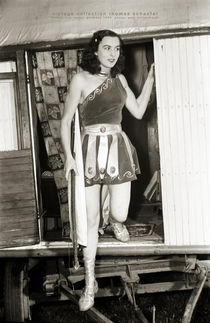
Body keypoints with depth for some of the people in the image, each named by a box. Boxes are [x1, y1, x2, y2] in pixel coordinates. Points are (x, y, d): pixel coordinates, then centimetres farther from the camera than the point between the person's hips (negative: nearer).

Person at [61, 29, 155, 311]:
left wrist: (150, 79, 9)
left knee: (119, 214, -3)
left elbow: (138, 111, 12)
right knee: (91, 219, 0)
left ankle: (116, 220, 40)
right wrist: (68, 156, -12)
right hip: (91, 149, -3)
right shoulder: (81, 79, -4)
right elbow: (66, 120, -3)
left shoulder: (119, 79, 10)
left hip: (118, 148, 3)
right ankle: (90, 283, 13)